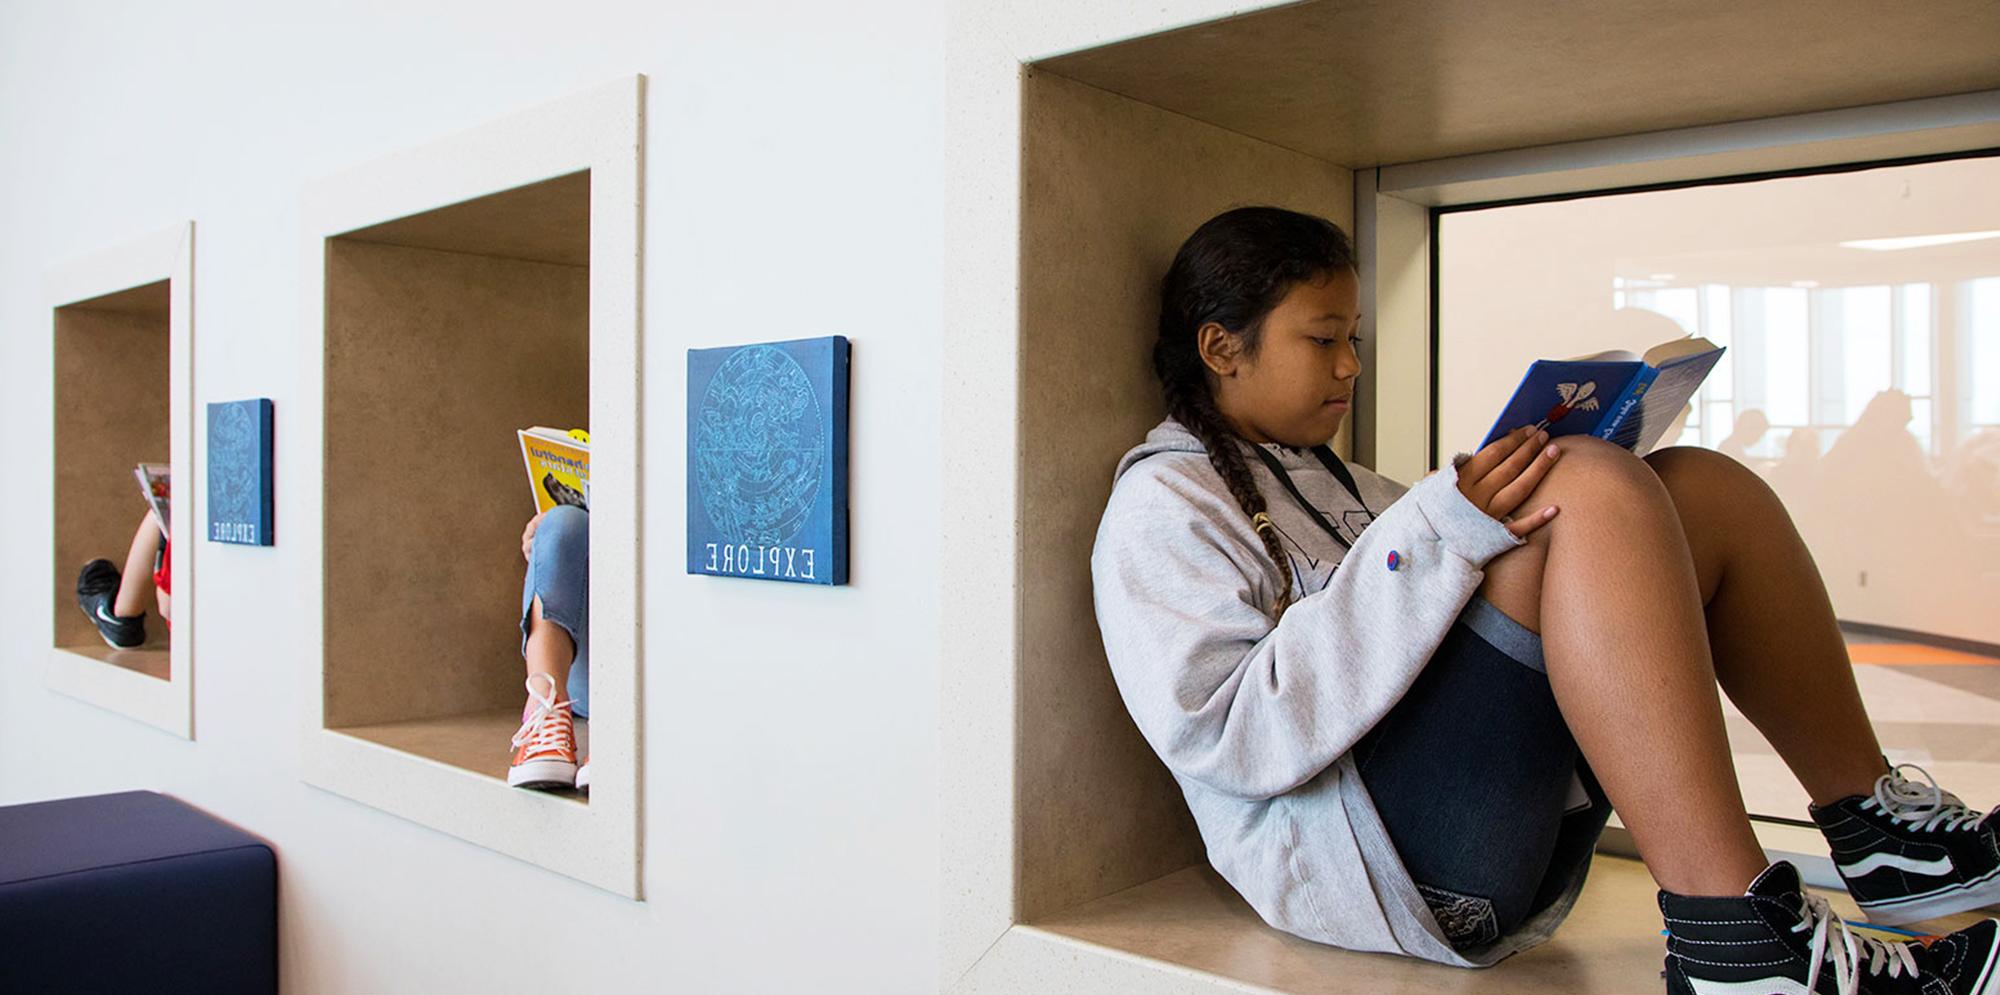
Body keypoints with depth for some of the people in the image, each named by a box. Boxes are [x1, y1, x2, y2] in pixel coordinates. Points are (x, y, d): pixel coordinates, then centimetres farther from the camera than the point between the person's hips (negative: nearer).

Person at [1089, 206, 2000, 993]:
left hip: (1517, 845, 9)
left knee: (1702, 485, 3)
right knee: (1593, 485, -23)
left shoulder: (1328, 483, 28)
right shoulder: (1164, 505, -1)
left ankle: (1878, 829, 2)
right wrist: (1433, 536, -21)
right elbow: (1217, 735, -17)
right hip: (1362, 853, -9)